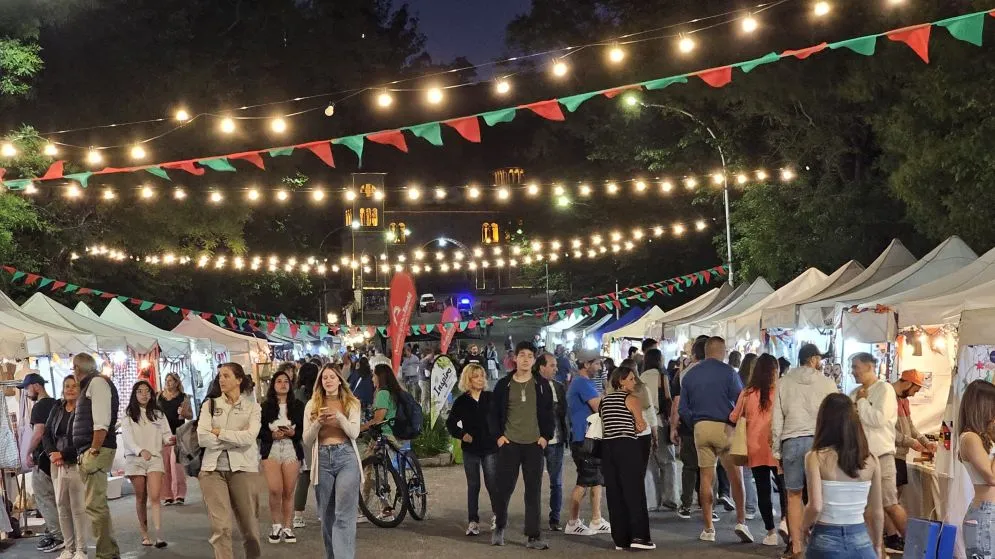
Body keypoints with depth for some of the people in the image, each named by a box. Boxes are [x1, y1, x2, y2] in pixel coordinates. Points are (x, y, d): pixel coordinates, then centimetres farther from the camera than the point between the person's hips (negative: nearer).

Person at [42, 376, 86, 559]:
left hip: (77, 465, -6)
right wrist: (51, 453, -5)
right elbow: (46, 434, 12)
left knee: (78, 507, -5)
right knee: (62, 506, 8)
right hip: (58, 465, 6)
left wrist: (64, 454, -15)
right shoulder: (57, 408, 12)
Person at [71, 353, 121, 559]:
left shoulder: (97, 381, -8)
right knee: (97, 505, 13)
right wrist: (87, 453, 14)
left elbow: (101, 422, -18)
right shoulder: (90, 384, 22)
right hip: (89, 451, 10)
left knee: (95, 506, -11)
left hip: (96, 451, -10)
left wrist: (93, 452, -21)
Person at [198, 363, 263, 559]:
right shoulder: (210, 404, 8)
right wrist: (236, 440, -7)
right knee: (220, 525, -7)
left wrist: (220, 433, -7)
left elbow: (249, 437, -11)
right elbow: (203, 438, -5)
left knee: (249, 522, 8)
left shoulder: (252, 407, 6)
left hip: (242, 468, 0)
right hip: (213, 469, 0)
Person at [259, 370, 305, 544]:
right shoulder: (265, 406, 6)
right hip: (271, 450, -1)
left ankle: (287, 528, 14)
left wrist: (293, 433, -11)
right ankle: (276, 525, 5)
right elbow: (259, 430, 3)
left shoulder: (298, 406, 8)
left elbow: (305, 430, 7)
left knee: (289, 492, 1)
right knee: (275, 490, -14)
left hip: (292, 449, 1)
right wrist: (272, 435, -13)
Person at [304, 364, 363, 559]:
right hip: (323, 459, 2)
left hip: (346, 457, -2)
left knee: (344, 515, -10)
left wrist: (339, 417, -21)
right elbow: (306, 440, 5)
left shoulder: (352, 403, 7)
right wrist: (318, 423, -13)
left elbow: (354, 433, -5)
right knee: (327, 516, 9)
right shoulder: (312, 405, 9)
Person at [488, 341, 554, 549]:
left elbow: (548, 413, 9)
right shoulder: (504, 385, 4)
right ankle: (500, 527, 24)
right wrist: (498, 435, -3)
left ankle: (533, 536, 2)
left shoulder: (542, 385, 5)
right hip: (509, 444, 0)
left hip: (534, 444, 0)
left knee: (534, 491, 0)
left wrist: (546, 436, -2)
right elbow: (494, 413, 8)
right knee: (504, 488, 3)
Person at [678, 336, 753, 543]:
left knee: (706, 477, 5)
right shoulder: (728, 372, -4)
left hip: (700, 427, 3)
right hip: (724, 426, -3)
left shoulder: (690, 375, 8)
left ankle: (708, 528, 7)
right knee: (735, 475, 4)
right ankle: (741, 521, -5)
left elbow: (683, 409, 9)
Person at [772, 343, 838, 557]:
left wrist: (776, 450, 12)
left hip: (791, 441, 1)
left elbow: (776, 419, 7)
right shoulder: (826, 383, 3)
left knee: (794, 495, 6)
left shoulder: (783, 382, 9)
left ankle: (796, 545, 8)